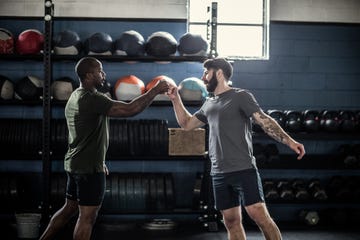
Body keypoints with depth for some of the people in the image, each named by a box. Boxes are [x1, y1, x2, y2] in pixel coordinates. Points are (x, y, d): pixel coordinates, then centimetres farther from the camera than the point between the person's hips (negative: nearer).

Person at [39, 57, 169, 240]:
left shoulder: (75, 97, 13)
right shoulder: (93, 99, -20)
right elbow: (130, 109, -27)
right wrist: (155, 90, -17)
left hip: (74, 164, 10)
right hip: (89, 168, -10)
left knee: (69, 209, 19)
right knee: (87, 217, -1)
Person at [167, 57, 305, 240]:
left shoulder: (240, 96, -2)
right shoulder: (209, 103, 19)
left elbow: (265, 121, -11)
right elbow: (186, 124, 29)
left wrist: (289, 141, -23)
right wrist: (175, 98, 20)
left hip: (243, 170, -6)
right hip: (218, 174, 6)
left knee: (259, 215, -15)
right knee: (231, 222, 5)